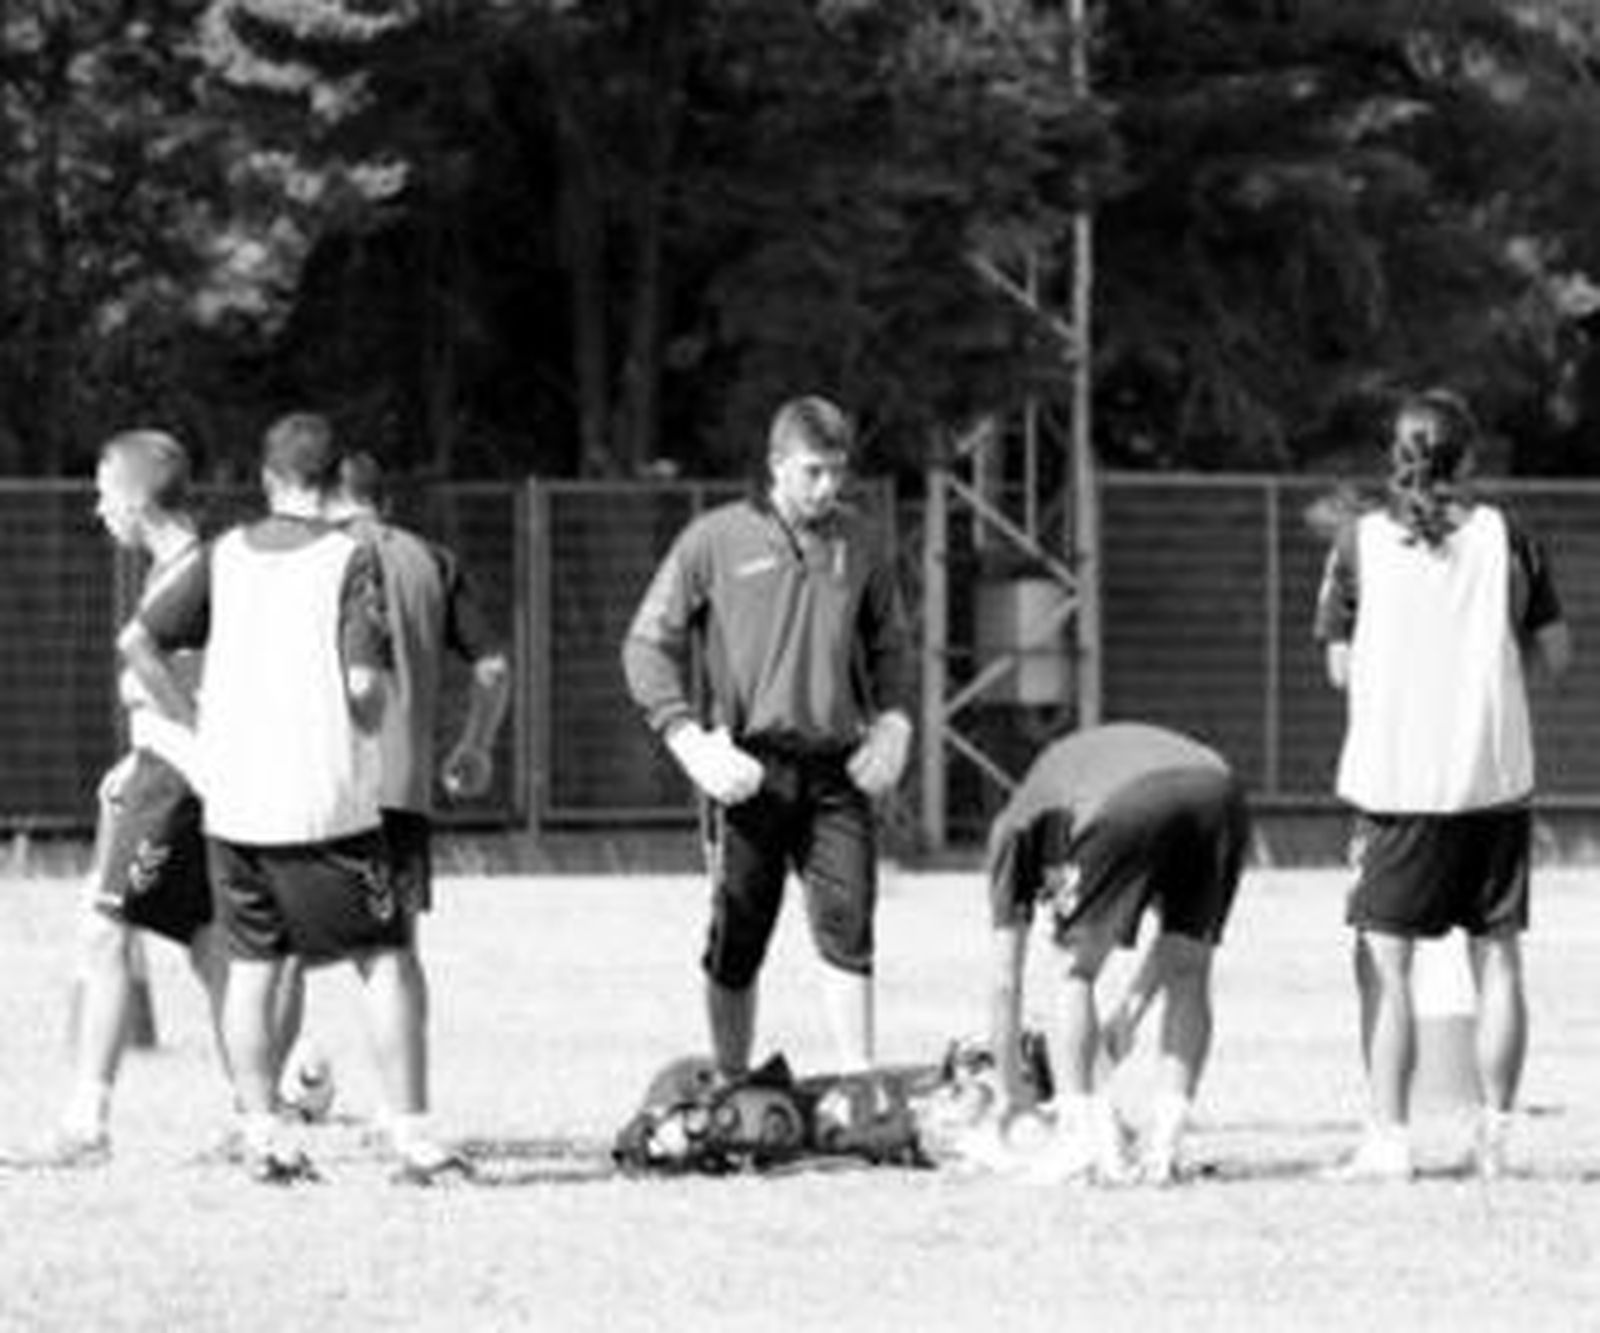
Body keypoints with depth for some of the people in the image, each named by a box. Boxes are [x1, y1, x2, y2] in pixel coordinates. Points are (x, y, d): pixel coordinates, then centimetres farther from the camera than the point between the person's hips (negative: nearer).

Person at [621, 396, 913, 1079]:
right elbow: (648, 645, 0)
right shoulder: (715, 541, -2)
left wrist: (893, 725, 7)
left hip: (836, 768, 2)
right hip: (748, 767, -2)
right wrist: (692, 743, -10)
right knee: (738, 939, 5)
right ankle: (732, 1087, 14)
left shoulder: (859, 544, 10)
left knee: (848, 927, -5)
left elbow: (889, 643, 23)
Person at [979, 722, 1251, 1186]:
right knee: (1187, 980, 19)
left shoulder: (1016, 825, 33)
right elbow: (1176, 937, 46)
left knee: (1077, 974, 16)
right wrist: (1130, 1011, 53)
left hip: (1126, 810, -4)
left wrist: (1011, 1100, 38)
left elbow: (1005, 981, 32)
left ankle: (1078, 1136, 8)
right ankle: (1164, 1147, 13)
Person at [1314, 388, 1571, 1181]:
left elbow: (1341, 668, 3)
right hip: (1495, 778, 2)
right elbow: (1556, 654, 4)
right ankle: (1495, 1135, 9)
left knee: (1384, 963, 1)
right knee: (1497, 959, 9)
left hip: (1395, 780, -2)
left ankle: (1388, 1138, -6)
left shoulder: (1360, 542, -1)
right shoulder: (1503, 536, 1)